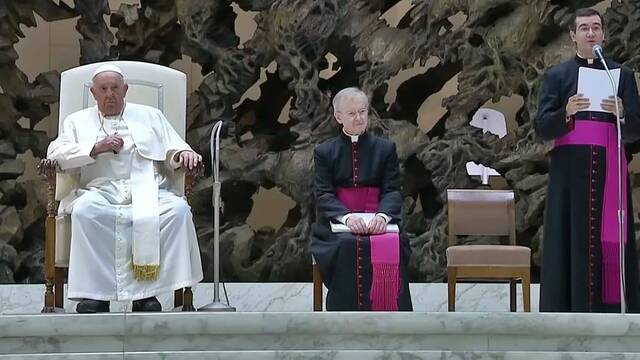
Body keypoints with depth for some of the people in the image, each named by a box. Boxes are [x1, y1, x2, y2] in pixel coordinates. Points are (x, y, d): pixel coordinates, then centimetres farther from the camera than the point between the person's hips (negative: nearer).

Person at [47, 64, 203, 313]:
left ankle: (146, 292, -29)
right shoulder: (78, 121, 22)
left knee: (178, 208, -31)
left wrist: (183, 154, -5)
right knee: (85, 210, -37)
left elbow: (173, 149, 20)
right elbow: (55, 154, 7)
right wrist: (96, 148, -5)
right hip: (100, 190, -1)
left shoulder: (150, 116, 26)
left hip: (148, 190, 1)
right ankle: (94, 293, -32)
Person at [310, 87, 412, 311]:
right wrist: (347, 217, -21)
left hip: (378, 223, 1)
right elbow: (323, 195, -1)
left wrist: (383, 215, -20)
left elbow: (393, 191, 3)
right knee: (348, 247, -34)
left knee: (391, 247, -32)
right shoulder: (325, 152, 11)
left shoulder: (385, 149, 13)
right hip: (337, 225, -1)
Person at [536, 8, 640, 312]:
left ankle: (609, 308, -2)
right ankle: (567, 314, -5)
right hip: (569, 173, -1)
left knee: (608, 245, -3)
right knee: (571, 244, -5)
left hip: (609, 173, 1)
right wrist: (567, 112, -18)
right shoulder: (556, 76, 9)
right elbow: (542, 129, 1)